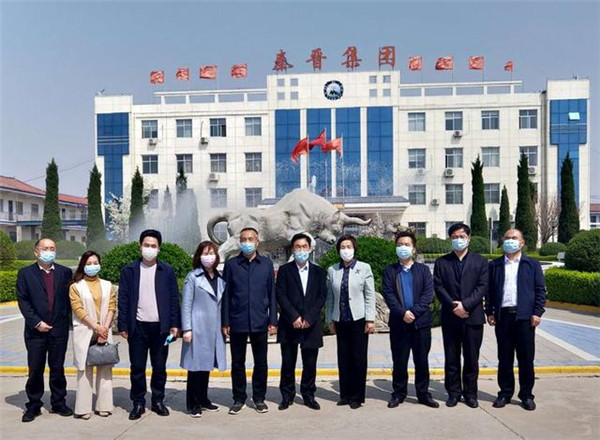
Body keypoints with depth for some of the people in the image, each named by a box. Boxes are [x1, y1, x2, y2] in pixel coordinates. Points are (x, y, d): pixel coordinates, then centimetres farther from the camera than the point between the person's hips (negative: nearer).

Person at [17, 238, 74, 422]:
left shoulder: (65, 272, 5)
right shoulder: (25, 273, 2)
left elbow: (70, 297, 5)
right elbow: (23, 301, -3)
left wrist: (67, 318, -4)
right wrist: (36, 322, -11)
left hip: (59, 329, 1)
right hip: (36, 330, -1)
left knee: (58, 368, 10)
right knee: (35, 369, 7)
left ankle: (59, 403, 22)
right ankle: (33, 405, 22)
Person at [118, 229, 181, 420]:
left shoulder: (167, 270, 4)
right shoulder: (129, 270, 3)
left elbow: (174, 298, 4)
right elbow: (123, 299, 2)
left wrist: (174, 324, -2)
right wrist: (123, 326, -3)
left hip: (161, 326, 0)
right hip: (138, 326, 0)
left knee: (160, 367, 9)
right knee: (137, 367, 6)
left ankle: (158, 401, 23)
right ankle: (138, 403, 19)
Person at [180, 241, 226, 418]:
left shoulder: (220, 278, 10)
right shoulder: (193, 277, -3)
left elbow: (222, 304, 13)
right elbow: (186, 304, -5)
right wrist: (186, 329, -11)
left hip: (214, 330, 5)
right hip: (198, 329, -4)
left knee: (207, 364, 12)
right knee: (196, 365, 1)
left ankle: (203, 400, 24)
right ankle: (193, 404, 12)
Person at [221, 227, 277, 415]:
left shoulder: (267, 264, 4)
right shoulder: (231, 264, 1)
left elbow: (272, 293, 5)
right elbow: (226, 294, 2)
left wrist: (273, 320, 1)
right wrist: (225, 322, -2)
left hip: (259, 322, 1)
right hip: (237, 322, 0)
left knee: (261, 362, 9)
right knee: (237, 362, 9)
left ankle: (259, 397, 23)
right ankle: (239, 398, 23)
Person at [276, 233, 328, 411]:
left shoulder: (318, 272, 9)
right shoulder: (284, 270, 5)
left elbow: (322, 296, 2)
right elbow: (281, 295, -3)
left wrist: (309, 318, -9)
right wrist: (294, 317, -13)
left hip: (311, 324, 1)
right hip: (289, 324, -1)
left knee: (310, 363, 6)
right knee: (288, 363, 5)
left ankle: (308, 395, 20)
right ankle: (287, 395, 18)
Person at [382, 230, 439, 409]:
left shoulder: (423, 270, 8)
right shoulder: (389, 271, 7)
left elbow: (428, 294, -3)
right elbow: (388, 294, -4)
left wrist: (414, 312, -15)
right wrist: (402, 313, -18)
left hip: (421, 321, 0)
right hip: (399, 322, 0)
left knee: (421, 360, 7)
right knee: (399, 360, 6)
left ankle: (423, 393, 20)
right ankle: (399, 393, 19)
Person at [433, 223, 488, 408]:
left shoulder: (480, 261, 5)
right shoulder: (441, 262, 7)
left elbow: (482, 287, -4)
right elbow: (438, 287, 0)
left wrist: (465, 305, -15)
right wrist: (453, 306, -13)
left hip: (473, 316, 0)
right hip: (450, 317, 1)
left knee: (471, 358, 7)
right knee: (451, 358, 7)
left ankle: (470, 393, 19)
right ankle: (453, 392, 18)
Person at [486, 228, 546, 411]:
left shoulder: (532, 264, 6)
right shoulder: (494, 265, 10)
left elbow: (540, 290, 3)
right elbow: (489, 290, 9)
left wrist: (537, 313, -5)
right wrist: (489, 312, 3)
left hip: (525, 317, -1)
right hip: (502, 316, 1)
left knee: (526, 358, 5)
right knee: (504, 358, 8)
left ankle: (526, 395, 17)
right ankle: (505, 393, 18)